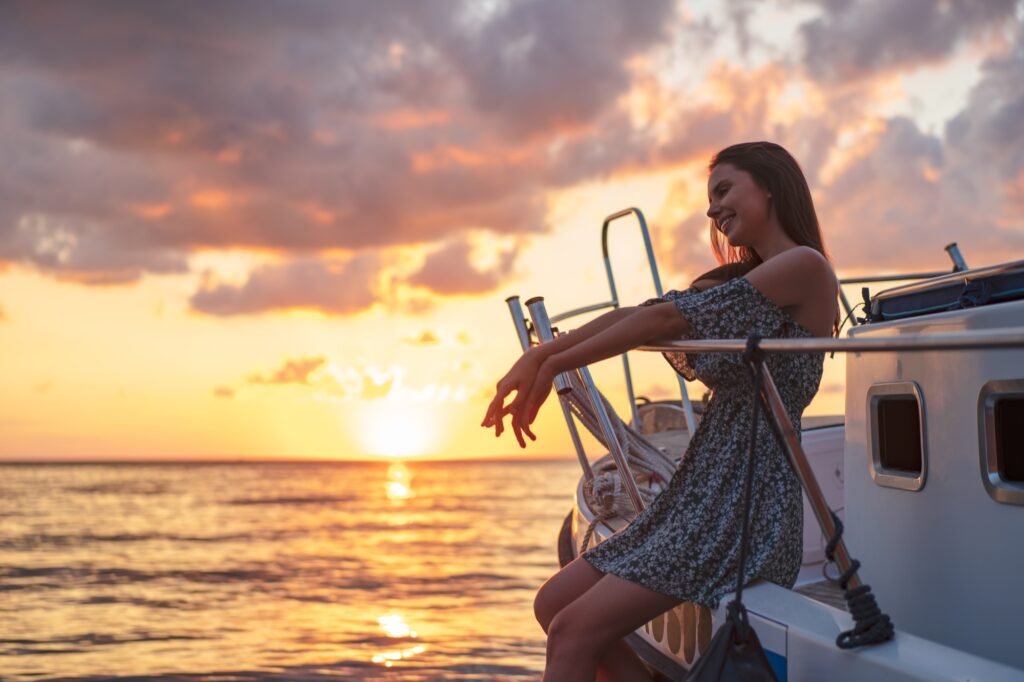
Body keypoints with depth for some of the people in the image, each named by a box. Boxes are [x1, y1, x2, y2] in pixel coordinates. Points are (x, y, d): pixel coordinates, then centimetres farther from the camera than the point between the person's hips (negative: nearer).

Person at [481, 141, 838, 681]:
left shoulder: (805, 267, -10)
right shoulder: (739, 280, 18)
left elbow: (668, 317, -12)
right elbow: (632, 316, 6)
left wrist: (553, 364, -7)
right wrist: (540, 355, -7)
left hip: (749, 500, -9)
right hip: (700, 494, 9)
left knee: (574, 632, -15)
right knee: (555, 604, 6)